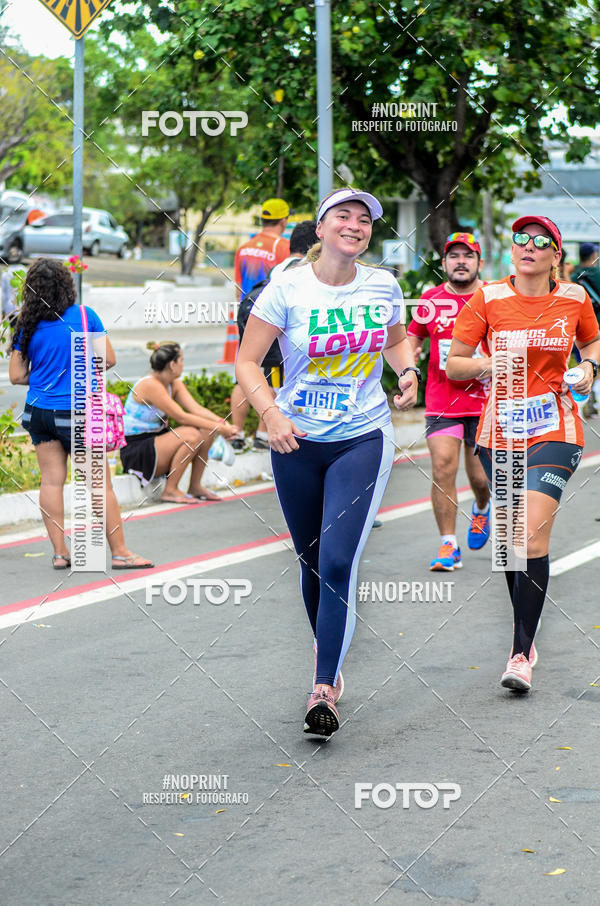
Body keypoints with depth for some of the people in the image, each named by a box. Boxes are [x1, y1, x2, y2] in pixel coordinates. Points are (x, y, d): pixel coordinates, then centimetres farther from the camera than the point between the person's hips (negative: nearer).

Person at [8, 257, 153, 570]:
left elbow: (16, 376, 2)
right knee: (100, 483, 3)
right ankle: (120, 552, 8)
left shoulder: (28, 325, -1)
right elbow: (109, 359, -2)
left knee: (51, 480, 7)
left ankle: (60, 552, 7)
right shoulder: (85, 316, -7)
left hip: (38, 411, 3)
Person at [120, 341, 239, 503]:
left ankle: (195, 487, 4)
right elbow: (181, 417, -23)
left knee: (206, 432, -5)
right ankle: (170, 490, -16)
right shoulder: (150, 385, -21)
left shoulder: (174, 384, 8)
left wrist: (222, 423, -20)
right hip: (134, 452, -9)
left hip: (155, 444, 9)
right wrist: (218, 428, -22)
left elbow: (196, 408, -3)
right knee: (192, 435, -27)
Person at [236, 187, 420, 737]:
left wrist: (408, 372, 0)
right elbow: (247, 362, -6)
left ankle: (325, 687, -12)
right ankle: (326, 651, 37)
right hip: (297, 444, 0)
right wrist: (271, 413, -21)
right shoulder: (288, 289, -8)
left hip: (363, 440, 0)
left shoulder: (384, 285, 1)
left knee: (339, 562, -14)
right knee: (311, 561, 12)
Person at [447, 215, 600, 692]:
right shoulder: (489, 298, -1)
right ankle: (527, 632, 32)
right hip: (500, 431, 2)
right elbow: (452, 365, 1)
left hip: (554, 431, -2)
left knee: (533, 536, -15)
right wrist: (485, 365, -19)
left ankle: (521, 654, -11)